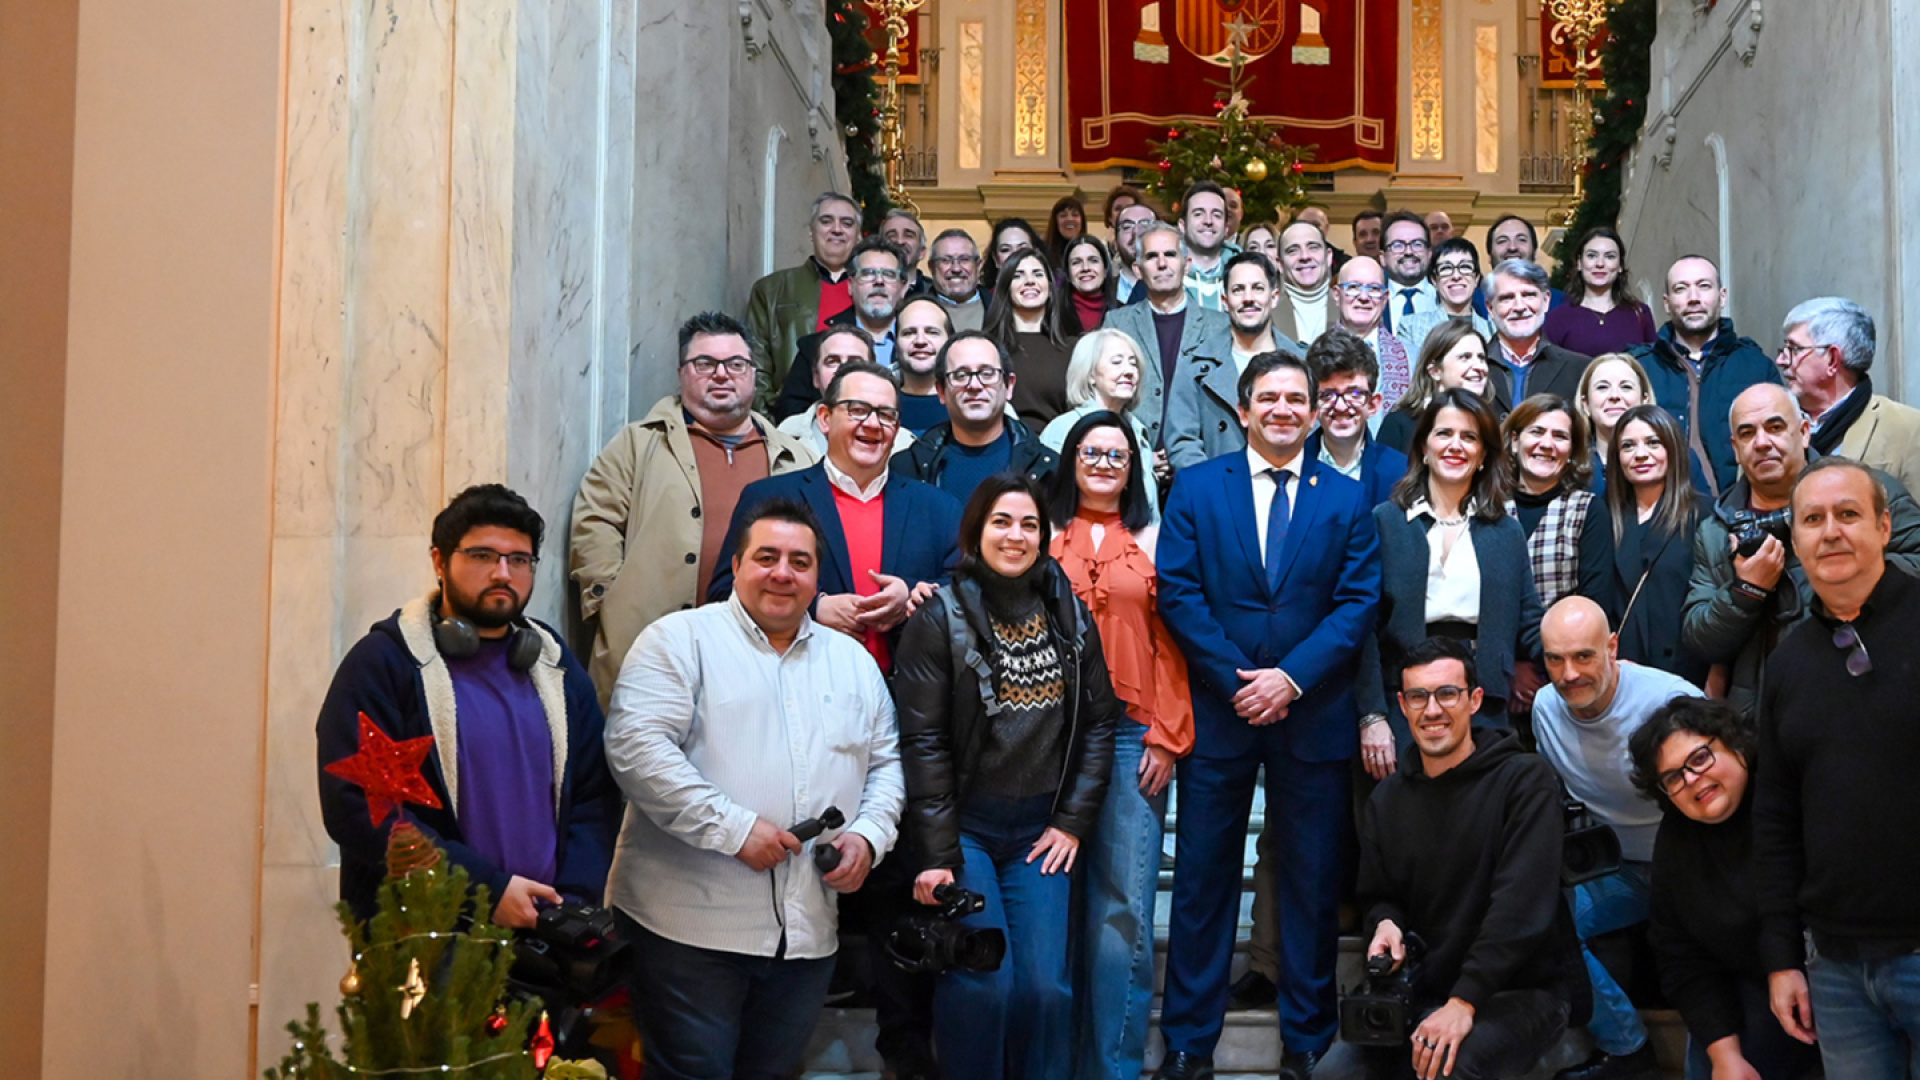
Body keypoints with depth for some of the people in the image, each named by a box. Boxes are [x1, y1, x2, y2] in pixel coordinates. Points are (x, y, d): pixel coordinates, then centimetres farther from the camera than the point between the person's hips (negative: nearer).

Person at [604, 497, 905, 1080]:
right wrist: (735, 829, -18)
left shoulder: (853, 660, 16)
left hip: (808, 932, 5)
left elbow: (886, 762, 20)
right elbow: (635, 746, -14)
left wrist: (868, 834, -1)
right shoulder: (681, 639, -2)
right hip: (690, 922, -5)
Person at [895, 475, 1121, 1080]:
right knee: (982, 981, -11)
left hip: (1041, 830, 3)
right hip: (964, 824, -3)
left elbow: (1099, 721, 9)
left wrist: (1074, 821, 1)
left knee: (1047, 985, -4)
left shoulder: (1069, 616, 7)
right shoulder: (940, 619, -6)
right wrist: (937, 854, -13)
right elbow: (922, 742, -9)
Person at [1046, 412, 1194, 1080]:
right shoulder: (1045, 536, 9)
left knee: (1125, 911, -4)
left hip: (1133, 736, 0)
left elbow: (1169, 644, 6)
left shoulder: (1152, 541, 10)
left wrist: (1167, 737, -2)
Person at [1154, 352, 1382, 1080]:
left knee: (1313, 883, 7)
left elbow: (1358, 603, -2)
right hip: (1218, 710, 0)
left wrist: (1292, 677, -14)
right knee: (1203, 879, 4)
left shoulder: (1346, 499, 6)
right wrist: (1238, 679, -12)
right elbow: (1177, 590, -3)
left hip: (1313, 713, 1)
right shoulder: (1196, 488, 5)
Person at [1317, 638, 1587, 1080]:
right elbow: (1379, 897, 20)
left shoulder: (1525, 779, -8)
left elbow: (1522, 905, -18)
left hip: (1527, 989, -5)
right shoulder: (1386, 800, 10)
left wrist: (1466, 1001, -25)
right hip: (1427, 992, 6)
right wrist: (1386, 923, -6)